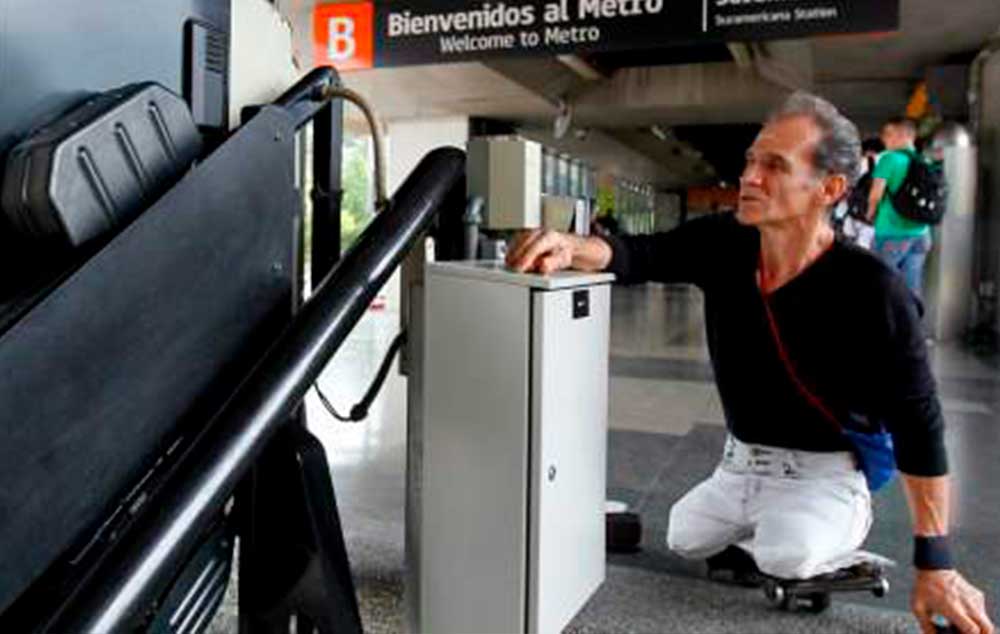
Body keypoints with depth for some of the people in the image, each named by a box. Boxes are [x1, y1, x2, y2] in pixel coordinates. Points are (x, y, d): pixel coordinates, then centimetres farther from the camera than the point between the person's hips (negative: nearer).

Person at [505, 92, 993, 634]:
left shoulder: (873, 294, -26)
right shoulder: (723, 244, -11)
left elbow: (918, 427, -21)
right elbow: (640, 254, -22)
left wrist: (934, 563, -20)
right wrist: (571, 246, -46)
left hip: (822, 472, -5)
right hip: (740, 462, 6)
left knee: (785, 557, -32)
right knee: (684, 542, 19)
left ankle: (848, 521, 2)